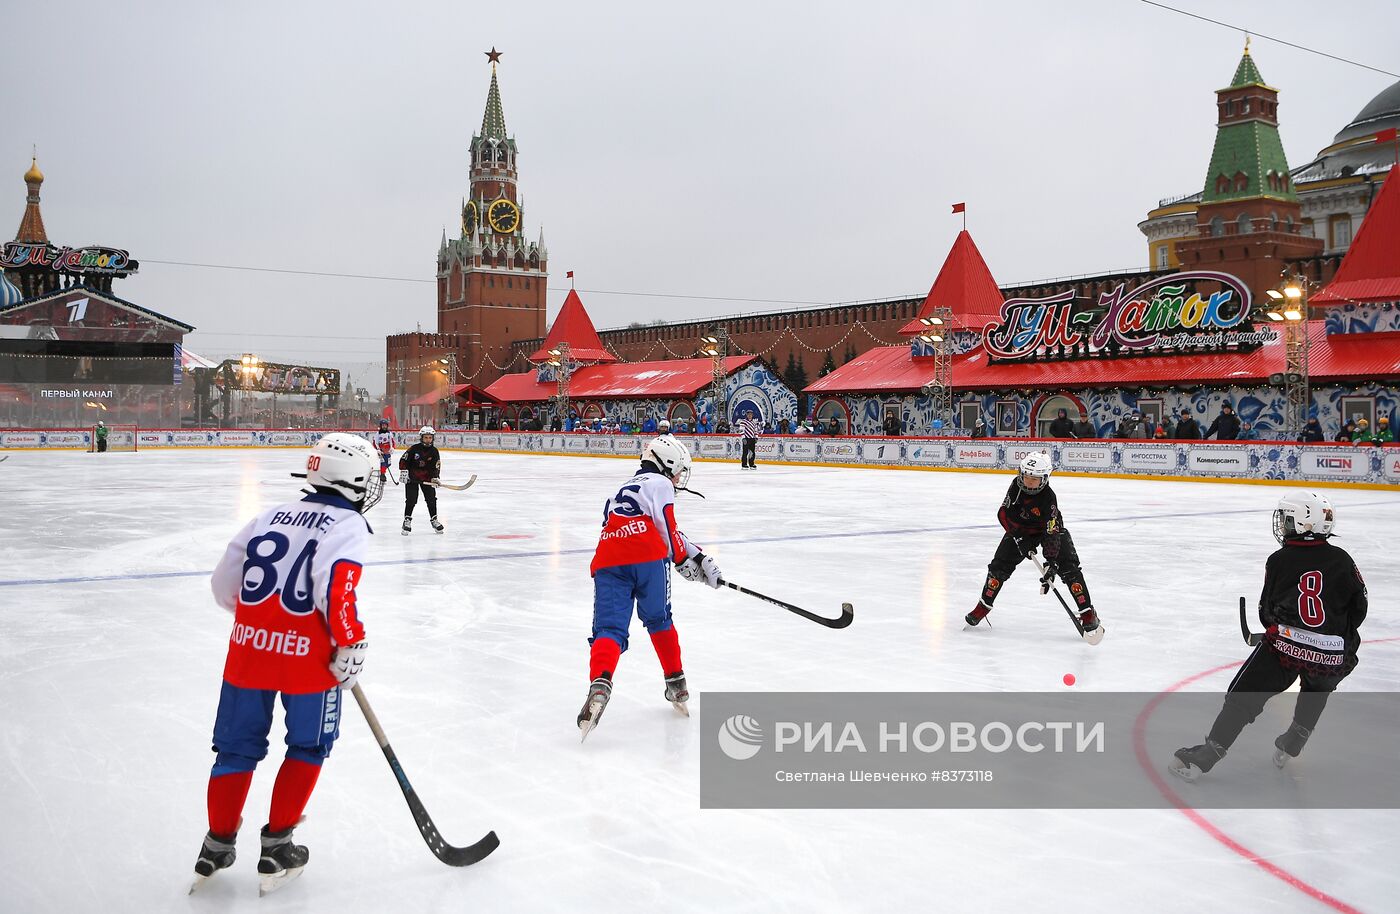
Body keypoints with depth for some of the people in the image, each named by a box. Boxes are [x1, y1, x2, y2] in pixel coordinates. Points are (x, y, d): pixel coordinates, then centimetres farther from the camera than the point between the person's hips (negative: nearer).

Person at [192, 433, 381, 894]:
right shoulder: (348, 526, -5)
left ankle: (218, 845, 26)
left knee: (238, 747, 18)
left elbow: (225, 584, 15)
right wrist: (350, 645, -12)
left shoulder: (272, 515, 13)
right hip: (307, 657, -5)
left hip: (249, 648, 5)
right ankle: (276, 848, 17)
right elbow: (336, 590, -21)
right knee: (308, 747, 14)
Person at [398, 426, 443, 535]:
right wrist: (403, 471, -18)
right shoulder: (414, 449, -12)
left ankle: (434, 520, 15)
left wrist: (434, 478, -18)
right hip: (411, 477, -3)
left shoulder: (434, 452, -5)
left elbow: (436, 467, -4)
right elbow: (403, 460, -8)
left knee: (431, 499, 2)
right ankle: (407, 520, 4)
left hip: (427, 478, 3)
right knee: (411, 500, -6)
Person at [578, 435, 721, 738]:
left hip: (608, 562, 5)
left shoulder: (623, 491, 40)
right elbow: (668, 529, 2)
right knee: (659, 620, 18)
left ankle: (600, 683, -32)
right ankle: (676, 683, 28)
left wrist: (696, 555, 36)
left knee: (609, 628, -6)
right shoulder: (659, 484, 14)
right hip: (647, 558, -4)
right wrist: (685, 560, 14)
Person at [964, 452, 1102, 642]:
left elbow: (1052, 534, -36)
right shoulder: (1016, 486, -22)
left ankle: (1088, 615, -11)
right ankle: (983, 608, 12)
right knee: (999, 565, -4)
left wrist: (1051, 564, -41)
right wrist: (1018, 537, -23)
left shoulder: (1048, 498, -33)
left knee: (1069, 568, -17)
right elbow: (1004, 514, -13)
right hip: (1020, 530, 4)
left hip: (1051, 528, -3)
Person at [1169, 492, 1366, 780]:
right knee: (1318, 689, 35)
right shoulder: (1342, 560, 5)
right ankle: (1292, 745, 30)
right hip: (1332, 656, 3)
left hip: (1285, 645, -3)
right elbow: (1358, 607, 11)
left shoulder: (1278, 561, 1)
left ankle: (1205, 756, 0)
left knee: (1242, 697, 5)